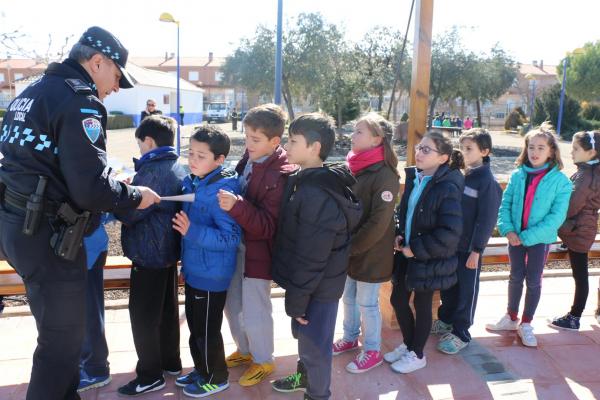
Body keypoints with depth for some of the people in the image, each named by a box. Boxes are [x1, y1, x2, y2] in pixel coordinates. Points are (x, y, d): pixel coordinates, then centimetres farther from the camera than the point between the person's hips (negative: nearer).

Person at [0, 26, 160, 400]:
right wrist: (134, 196, -6)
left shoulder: (33, 92, 15)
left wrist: (114, 186, 15)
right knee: (63, 339, 4)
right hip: (47, 236, -10)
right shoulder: (80, 100, -15)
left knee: (58, 329, 22)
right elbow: (91, 188, -24)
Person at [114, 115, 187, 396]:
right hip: (168, 251, 9)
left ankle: (150, 376, 10)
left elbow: (129, 214, -21)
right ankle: (171, 362, 32)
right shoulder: (177, 169, 8)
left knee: (143, 316, 1)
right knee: (167, 310, 18)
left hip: (148, 254, -9)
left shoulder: (151, 171, -21)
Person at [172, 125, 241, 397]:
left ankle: (217, 378, 29)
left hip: (212, 275, -8)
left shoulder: (223, 192, -24)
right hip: (194, 270, 8)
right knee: (195, 324, 22)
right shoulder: (192, 183, 2)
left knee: (207, 330, 8)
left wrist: (192, 231, -31)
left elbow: (231, 238, -26)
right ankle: (202, 369, 41)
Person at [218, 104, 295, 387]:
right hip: (236, 246, 7)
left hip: (257, 253, -7)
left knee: (254, 313, 8)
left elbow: (267, 226, -25)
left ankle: (263, 361, 32)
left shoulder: (280, 175, -22)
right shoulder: (247, 161, -1)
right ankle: (245, 350, 44)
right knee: (232, 305, 21)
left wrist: (236, 206, -35)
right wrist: (226, 199, -1)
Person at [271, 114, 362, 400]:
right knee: (304, 336, 27)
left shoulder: (317, 195, -29)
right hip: (314, 282, 9)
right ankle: (305, 376, 50)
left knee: (314, 343, 11)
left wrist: (296, 298, -17)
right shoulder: (307, 182, 4)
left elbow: (311, 257, -26)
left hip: (318, 288, -9)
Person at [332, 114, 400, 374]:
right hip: (348, 250, 7)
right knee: (348, 297, 20)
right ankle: (350, 338, 41)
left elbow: (378, 223, -22)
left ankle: (373, 351, 27)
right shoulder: (353, 167, 4)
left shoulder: (385, 175, -20)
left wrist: (351, 247, -17)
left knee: (367, 303, 7)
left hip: (370, 253, -7)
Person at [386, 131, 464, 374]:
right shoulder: (414, 179, 2)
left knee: (422, 306, 10)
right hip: (407, 254, 7)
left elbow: (450, 233, -25)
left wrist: (416, 249, -19)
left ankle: (417, 355, 32)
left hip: (430, 260, -7)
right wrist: (398, 235, -2)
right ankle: (408, 344, 39)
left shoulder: (448, 188, -20)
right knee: (398, 300, 15)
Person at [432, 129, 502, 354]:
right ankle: (445, 320, 37)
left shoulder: (486, 181, -15)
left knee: (466, 290, 8)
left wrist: (477, 249, -15)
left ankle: (460, 333, 20)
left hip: (468, 247, -6)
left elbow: (487, 219, -15)